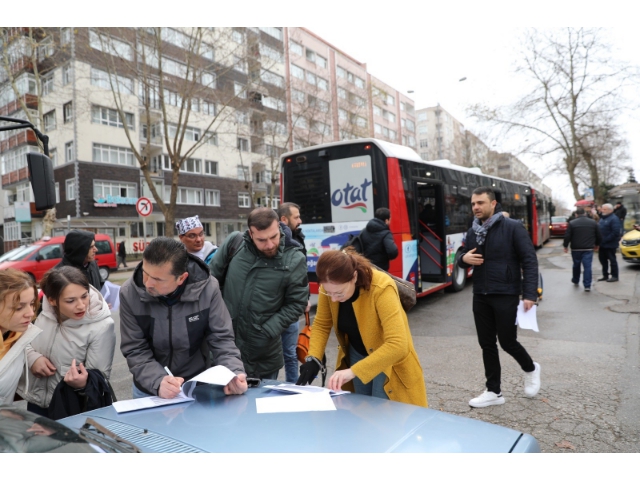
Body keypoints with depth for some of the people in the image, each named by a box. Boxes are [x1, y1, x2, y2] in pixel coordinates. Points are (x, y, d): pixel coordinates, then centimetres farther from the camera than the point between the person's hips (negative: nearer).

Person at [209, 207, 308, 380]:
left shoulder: (294, 260, -12)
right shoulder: (234, 242, -7)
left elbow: (296, 304, -7)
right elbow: (212, 278, 5)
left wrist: (267, 331, -13)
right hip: (224, 343, 2)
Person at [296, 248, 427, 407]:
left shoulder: (381, 289, -34)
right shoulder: (331, 287, -18)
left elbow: (397, 345, -39)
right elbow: (321, 324, -4)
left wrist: (353, 371, -42)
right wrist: (313, 359, -19)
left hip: (388, 362, -5)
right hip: (356, 356, 5)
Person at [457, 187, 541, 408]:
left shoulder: (513, 227, -9)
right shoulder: (472, 232, 8)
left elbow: (529, 261, -10)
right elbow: (463, 259, 17)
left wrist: (529, 294, -16)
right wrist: (464, 259, -8)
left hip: (506, 295, -5)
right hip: (480, 296, 6)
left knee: (507, 342, 3)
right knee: (487, 344, 9)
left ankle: (531, 369, 36)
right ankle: (494, 392, 22)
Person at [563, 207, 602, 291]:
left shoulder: (572, 223, -5)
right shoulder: (593, 222, 4)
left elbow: (567, 236, -9)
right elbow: (599, 236, 8)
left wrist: (565, 246, 4)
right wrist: (596, 244, 24)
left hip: (576, 249, -1)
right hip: (588, 249, 1)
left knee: (576, 265, 17)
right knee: (587, 266, 0)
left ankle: (575, 281, 36)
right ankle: (587, 286, -4)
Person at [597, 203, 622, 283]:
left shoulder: (614, 219, -15)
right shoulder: (602, 218, 13)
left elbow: (615, 232, -22)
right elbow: (598, 229, 18)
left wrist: (605, 240, -21)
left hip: (610, 244, -9)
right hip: (602, 244, 9)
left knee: (612, 260, 2)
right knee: (602, 259, 13)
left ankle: (614, 276, 12)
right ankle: (605, 275, 24)